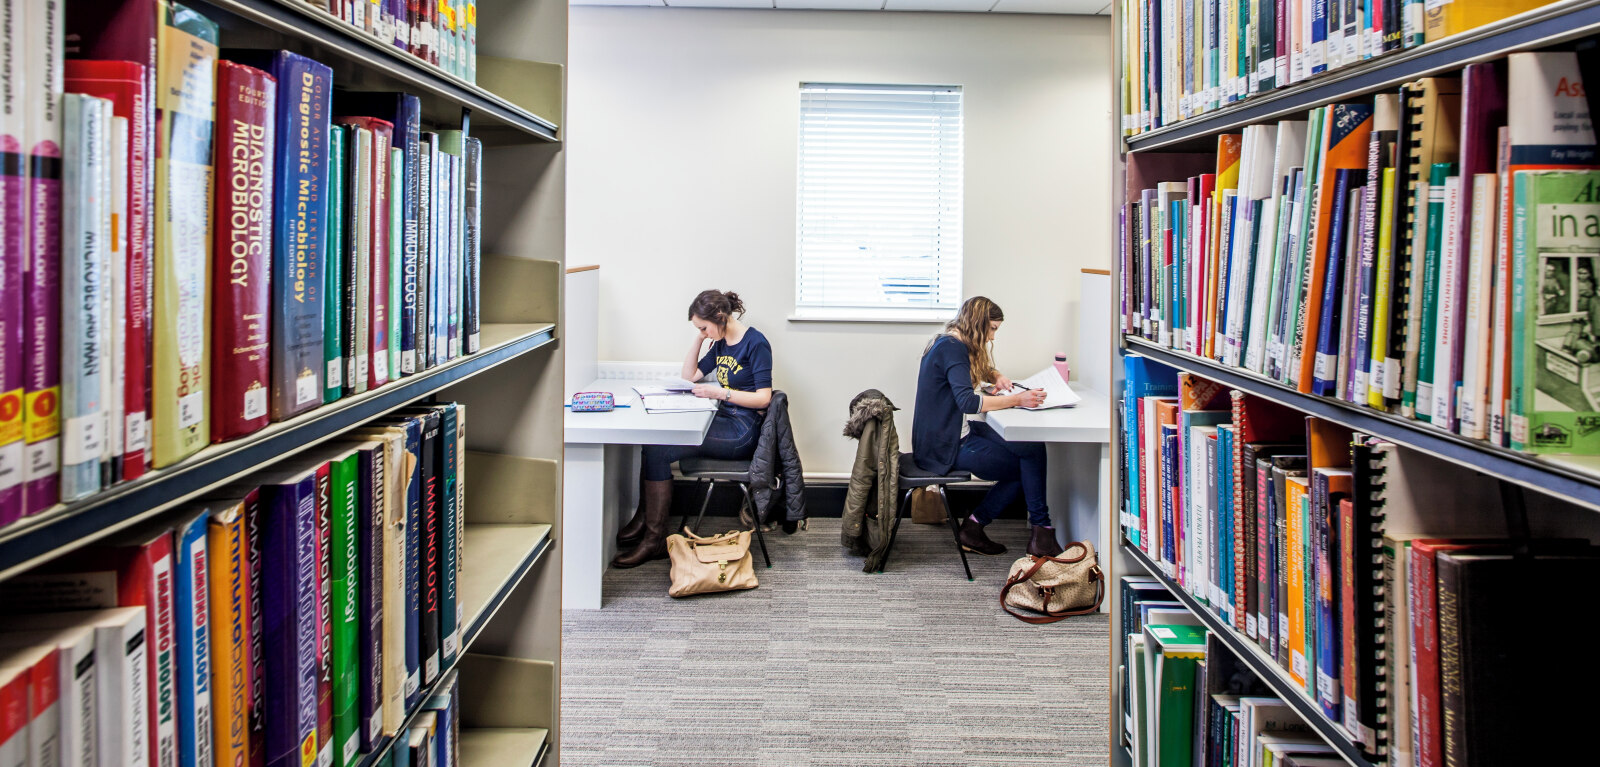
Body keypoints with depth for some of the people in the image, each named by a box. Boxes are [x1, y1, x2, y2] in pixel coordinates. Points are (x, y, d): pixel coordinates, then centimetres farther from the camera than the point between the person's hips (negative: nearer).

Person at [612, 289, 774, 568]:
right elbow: (689, 375, 20)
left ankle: (655, 540, -13)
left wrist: (719, 392, -21)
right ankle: (645, 517, 1)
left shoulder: (756, 344, -11)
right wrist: (698, 338, 9)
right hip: (724, 422, 9)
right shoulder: (721, 343, 14)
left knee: (658, 451, -19)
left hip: (741, 432, -9)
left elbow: (763, 398, -16)